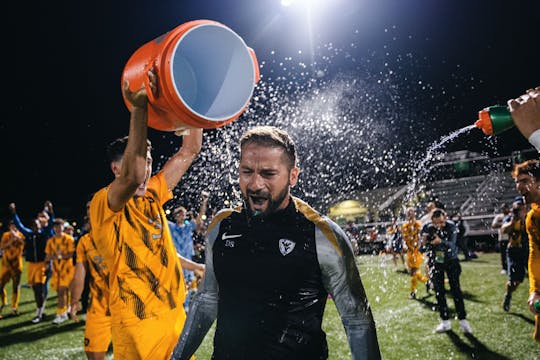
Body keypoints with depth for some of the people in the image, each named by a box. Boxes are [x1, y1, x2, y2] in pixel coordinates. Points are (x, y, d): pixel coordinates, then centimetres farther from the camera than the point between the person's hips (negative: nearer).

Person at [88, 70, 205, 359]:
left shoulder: (152, 196, 7)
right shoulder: (103, 204, -13)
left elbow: (189, 151, 9)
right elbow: (133, 176, -35)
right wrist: (139, 108, -37)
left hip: (175, 315, 7)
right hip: (137, 324, -7)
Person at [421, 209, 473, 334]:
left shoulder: (451, 226, -18)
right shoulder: (427, 228, -13)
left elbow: (452, 244, -27)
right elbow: (423, 245, -2)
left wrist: (441, 241, -45)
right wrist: (424, 242, -25)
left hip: (450, 260, -2)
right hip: (435, 262, 2)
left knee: (456, 290, -4)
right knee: (439, 292, 5)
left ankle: (463, 320, 6)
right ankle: (445, 322, 16)